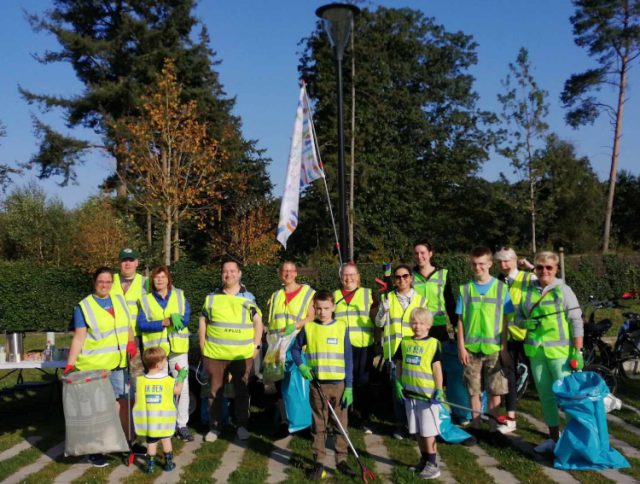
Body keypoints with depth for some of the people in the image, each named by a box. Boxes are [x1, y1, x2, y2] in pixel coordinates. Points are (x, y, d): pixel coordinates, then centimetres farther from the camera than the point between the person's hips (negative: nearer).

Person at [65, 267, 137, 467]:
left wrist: (131, 342, -1)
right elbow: (78, 339, -10)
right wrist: (70, 365, -17)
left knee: (123, 402, 11)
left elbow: (127, 327, 18)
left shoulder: (119, 301, 9)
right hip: (94, 367, -5)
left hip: (119, 364, 5)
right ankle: (95, 450, 12)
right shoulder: (84, 307, -7)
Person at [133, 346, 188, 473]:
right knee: (166, 439, 17)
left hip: (148, 420, 1)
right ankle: (168, 463, 26)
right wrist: (181, 378, 16)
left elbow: (137, 399, -6)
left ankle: (150, 465, 15)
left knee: (151, 442, 13)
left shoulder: (140, 381, -10)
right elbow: (177, 391, 3)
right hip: (164, 419, -1)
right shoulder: (168, 381, -13)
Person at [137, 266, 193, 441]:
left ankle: (182, 425, 9)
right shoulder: (145, 299, 4)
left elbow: (185, 320, -8)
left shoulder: (179, 296, 5)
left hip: (178, 348, 1)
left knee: (182, 387, 0)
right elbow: (142, 324, -9)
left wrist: (157, 323, -14)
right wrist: (167, 321, -19)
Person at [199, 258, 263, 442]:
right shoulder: (212, 297, 5)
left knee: (242, 391, 8)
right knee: (215, 391, 6)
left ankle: (242, 426, 21)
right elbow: (203, 322, 9)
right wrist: (203, 348, 4)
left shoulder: (248, 298, 4)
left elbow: (258, 322, 7)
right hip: (215, 354, 0)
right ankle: (214, 427, 18)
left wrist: (256, 346, -1)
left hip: (243, 354, 0)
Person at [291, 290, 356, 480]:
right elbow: (295, 348, 12)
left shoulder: (341, 327, -2)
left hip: (339, 384, 0)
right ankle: (318, 462, 17)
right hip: (318, 385, 0)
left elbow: (348, 359, -1)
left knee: (341, 424, 7)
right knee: (319, 425, 8)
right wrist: (301, 366, -6)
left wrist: (349, 387, -5)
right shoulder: (308, 328, -1)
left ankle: (341, 460, 20)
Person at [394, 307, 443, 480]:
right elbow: (399, 364, 12)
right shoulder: (405, 342, 5)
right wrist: (398, 384, 6)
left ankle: (433, 464, 10)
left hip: (427, 394, -5)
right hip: (410, 393, 5)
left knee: (428, 431, 0)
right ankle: (424, 459, 29)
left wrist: (439, 390, -12)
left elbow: (437, 368, -8)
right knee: (416, 430, 15)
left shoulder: (433, 343, -8)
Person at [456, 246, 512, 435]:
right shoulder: (465, 289, 4)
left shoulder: (501, 288, 1)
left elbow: (504, 320, 2)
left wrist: (504, 348, -1)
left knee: (495, 391, 3)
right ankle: (476, 427, 18)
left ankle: (493, 428, 16)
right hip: (471, 348, 1)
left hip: (494, 348, -1)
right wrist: (461, 347, -1)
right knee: (474, 391, 6)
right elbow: (460, 320, 5)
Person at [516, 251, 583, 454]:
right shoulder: (528, 290, 7)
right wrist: (529, 323, -10)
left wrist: (577, 351, -11)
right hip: (535, 351, 4)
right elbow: (518, 318, 12)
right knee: (545, 395, 12)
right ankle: (553, 437, 25)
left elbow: (576, 323, -6)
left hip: (559, 351, -4)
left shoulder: (563, 290, -3)